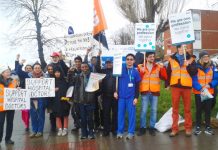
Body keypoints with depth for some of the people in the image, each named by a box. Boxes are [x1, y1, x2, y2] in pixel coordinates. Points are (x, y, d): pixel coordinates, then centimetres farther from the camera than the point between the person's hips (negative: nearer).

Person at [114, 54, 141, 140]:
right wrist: (115, 91, 2)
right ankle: (120, 131, 17)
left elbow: (137, 86, 2)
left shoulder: (135, 72, 1)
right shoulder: (120, 69, 2)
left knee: (131, 114, 4)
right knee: (120, 114, 7)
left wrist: (136, 97, -4)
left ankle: (131, 132, 14)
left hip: (131, 97, -1)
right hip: (121, 96, 1)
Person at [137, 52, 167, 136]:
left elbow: (165, 78, 1)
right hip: (145, 92, -1)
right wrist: (141, 72, -16)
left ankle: (152, 128, 18)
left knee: (154, 110, 6)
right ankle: (142, 128, 12)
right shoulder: (141, 67, 6)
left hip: (155, 92, 2)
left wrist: (162, 68, -10)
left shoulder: (158, 67, 9)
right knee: (143, 110, 0)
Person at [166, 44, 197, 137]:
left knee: (187, 108, 8)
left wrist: (188, 65, -17)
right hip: (175, 86, 0)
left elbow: (194, 72, -2)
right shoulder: (172, 59, 6)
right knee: (175, 108, 6)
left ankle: (188, 128, 20)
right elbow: (168, 72, 7)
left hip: (186, 86, 0)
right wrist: (167, 84, 6)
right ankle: (174, 129, 15)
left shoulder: (189, 59, 6)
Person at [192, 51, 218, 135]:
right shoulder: (196, 67, -10)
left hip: (209, 92, 3)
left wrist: (210, 85, -16)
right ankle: (198, 127, 16)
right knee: (199, 110, 5)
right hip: (198, 92, -3)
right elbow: (193, 80, -14)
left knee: (208, 110, 10)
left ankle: (208, 127, 22)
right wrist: (200, 88, -26)